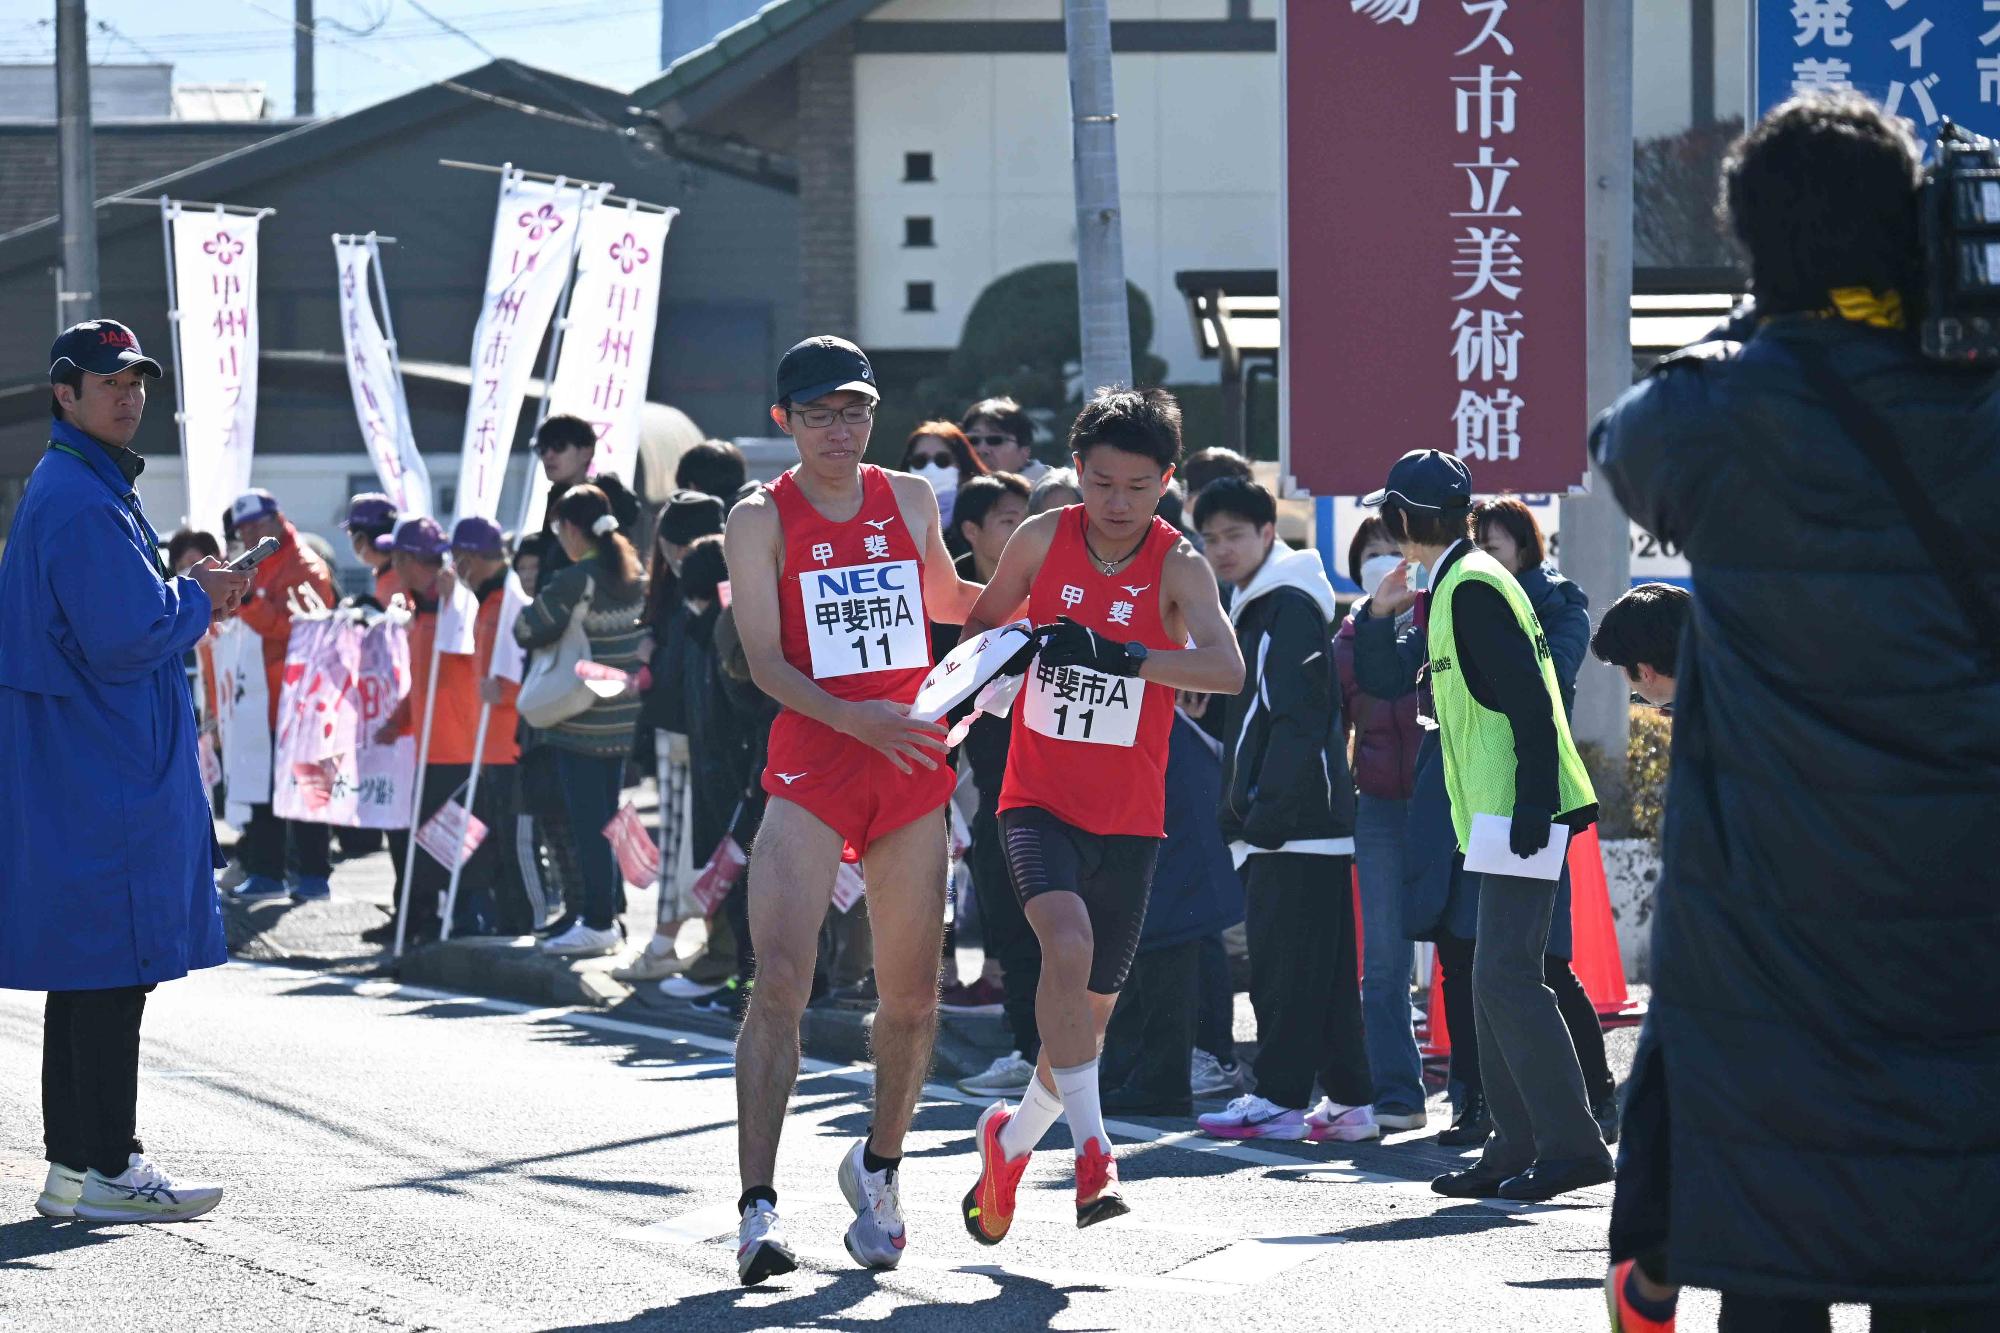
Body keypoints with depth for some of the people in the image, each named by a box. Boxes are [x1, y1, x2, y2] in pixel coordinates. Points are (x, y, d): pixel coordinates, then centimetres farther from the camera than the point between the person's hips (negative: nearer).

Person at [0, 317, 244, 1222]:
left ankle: (78, 1160, 18)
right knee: (112, 966, -9)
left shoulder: (85, 490, 18)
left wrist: (184, 600, 13)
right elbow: (129, 640, -22)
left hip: (85, 768, 11)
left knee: (87, 970, 14)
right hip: (102, 771, -11)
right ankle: (102, 1170, -7)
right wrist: (193, 599, -6)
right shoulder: (82, 503, -17)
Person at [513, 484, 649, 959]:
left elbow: (526, 631, -12)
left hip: (582, 723, -8)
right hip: (623, 719, 8)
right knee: (607, 821, 15)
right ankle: (609, 915, 20)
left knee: (588, 824, -3)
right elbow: (645, 632, 17)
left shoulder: (574, 581, -17)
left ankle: (597, 923, -2)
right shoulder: (633, 575, 6)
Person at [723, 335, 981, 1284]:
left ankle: (879, 1167, 30)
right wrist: (856, 719, -23)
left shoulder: (909, 501, 11)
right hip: (810, 770, -4)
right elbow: (764, 660, -9)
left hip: (911, 768, 4)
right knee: (779, 982, -15)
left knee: (911, 994, 6)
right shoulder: (762, 520, -1)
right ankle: (758, 1207, -17)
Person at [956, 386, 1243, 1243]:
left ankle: (1010, 1140, 35)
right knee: (1068, 943, -28)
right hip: (1039, 802, -1)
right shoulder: (1042, 539, -2)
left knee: (1091, 1011, 9)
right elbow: (980, 625, 17)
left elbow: (1226, 669, -26)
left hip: (1128, 819, 1)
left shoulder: (1177, 566, -9)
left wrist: (1118, 655, -36)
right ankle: (1092, 1152, -26)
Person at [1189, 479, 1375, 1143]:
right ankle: (1348, 1101, 12)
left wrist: (1266, 816, -20)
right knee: (1322, 968, 10)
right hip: (1275, 829, 10)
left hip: (1298, 826, -10)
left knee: (1285, 964, -7)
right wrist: (1242, 815, 18)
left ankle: (1281, 1098, -4)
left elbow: (1297, 723, -18)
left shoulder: (1290, 609, -10)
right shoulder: (1253, 610, 21)